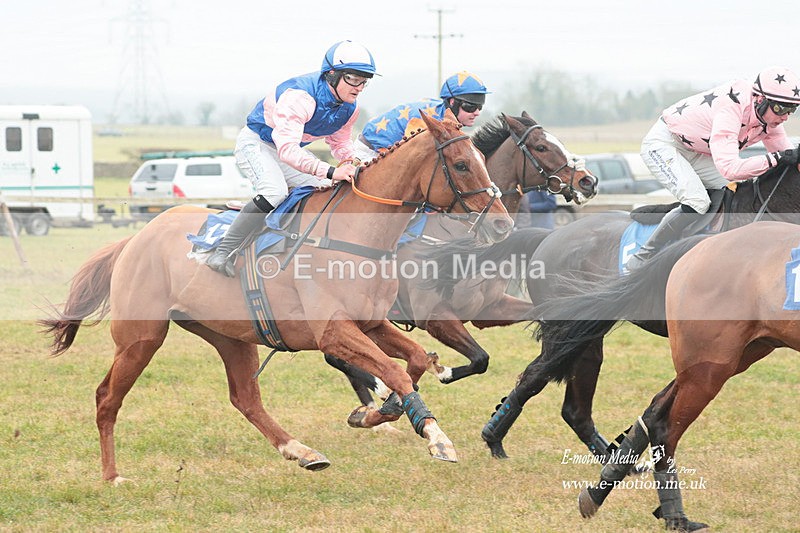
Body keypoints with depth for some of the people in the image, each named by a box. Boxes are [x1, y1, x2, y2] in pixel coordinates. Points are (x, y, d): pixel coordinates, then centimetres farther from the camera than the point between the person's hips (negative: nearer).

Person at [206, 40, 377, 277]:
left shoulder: (349, 108, -9)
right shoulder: (299, 95, -36)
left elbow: (341, 144, 10)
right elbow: (287, 149, -45)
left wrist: (355, 166, -13)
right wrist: (330, 172, -54)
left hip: (291, 147, 8)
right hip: (255, 143, -8)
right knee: (275, 190, -33)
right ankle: (223, 253, -29)